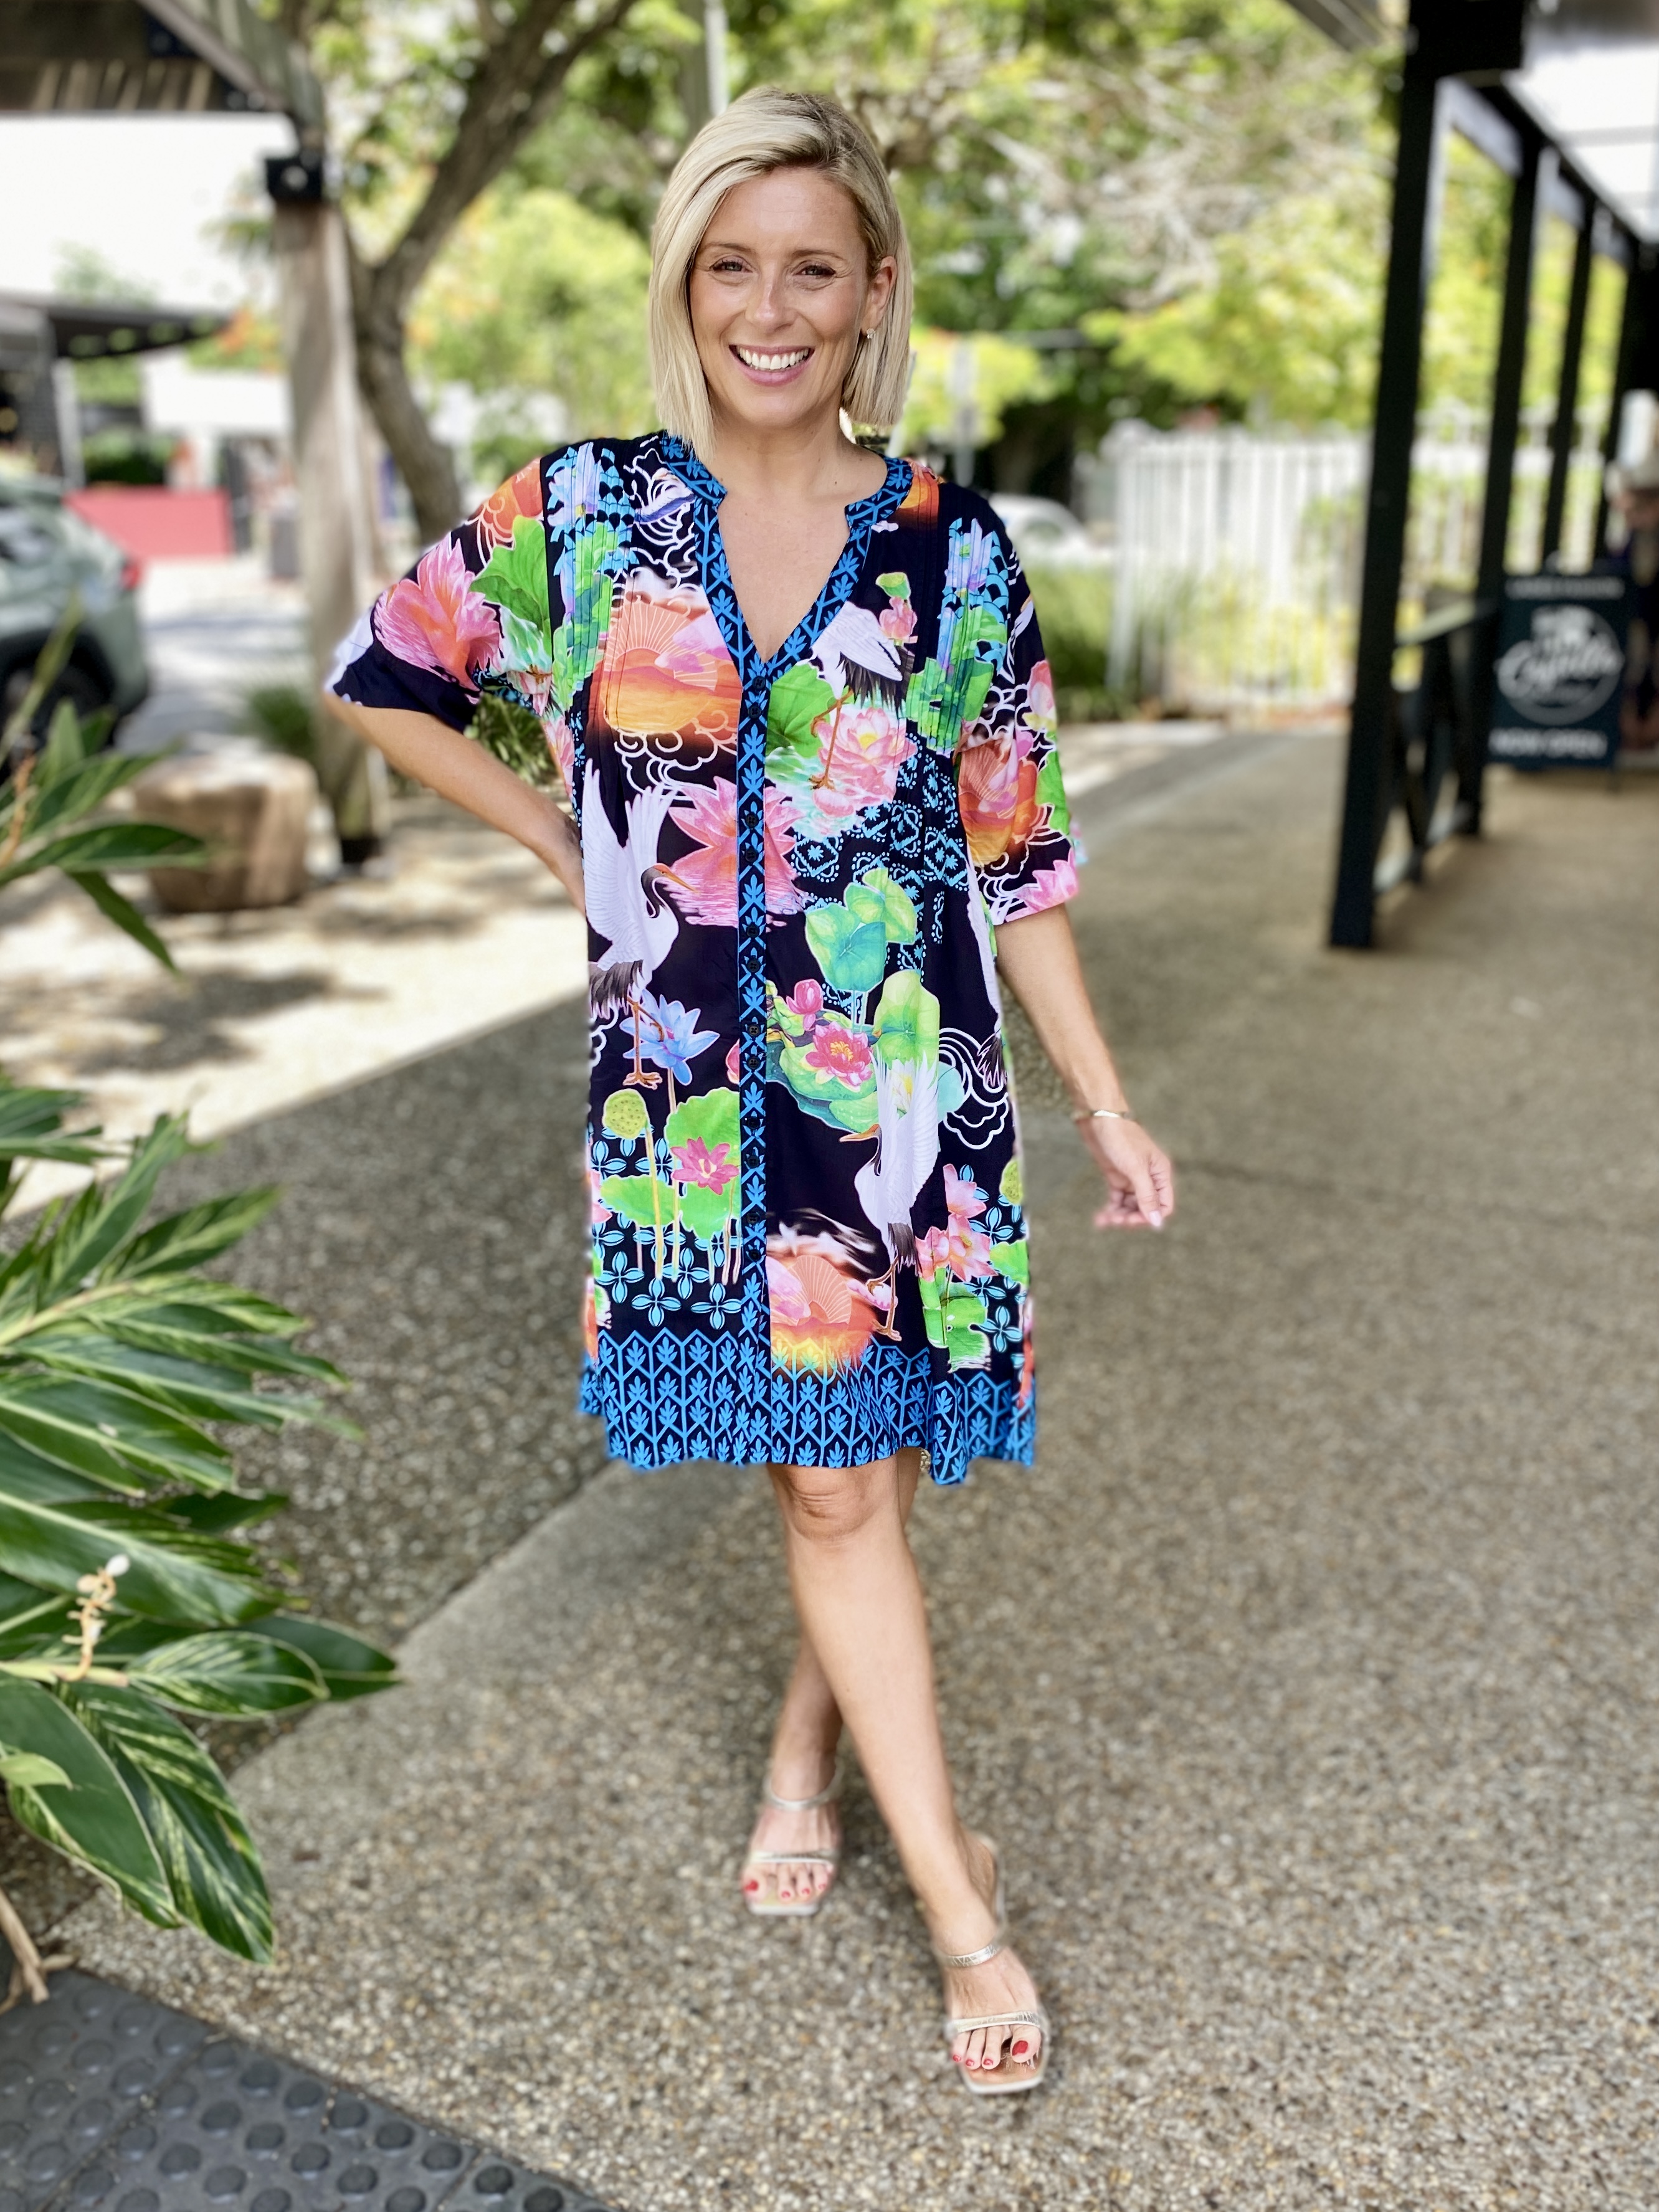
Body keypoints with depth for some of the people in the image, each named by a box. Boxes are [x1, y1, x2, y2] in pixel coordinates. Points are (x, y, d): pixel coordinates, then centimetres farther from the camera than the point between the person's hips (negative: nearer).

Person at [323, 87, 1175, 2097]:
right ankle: (961, 1909, 19)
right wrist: (570, 846, 6)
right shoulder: (580, 512, 0)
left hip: (907, 1082, 1)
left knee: (866, 1460, 11)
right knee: (832, 1478, 3)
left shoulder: (956, 554, 1)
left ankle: (805, 1745, 41)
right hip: (691, 1080, -1)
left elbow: (1017, 860, 4)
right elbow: (384, 676, 13)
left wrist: (1105, 1105, 3)